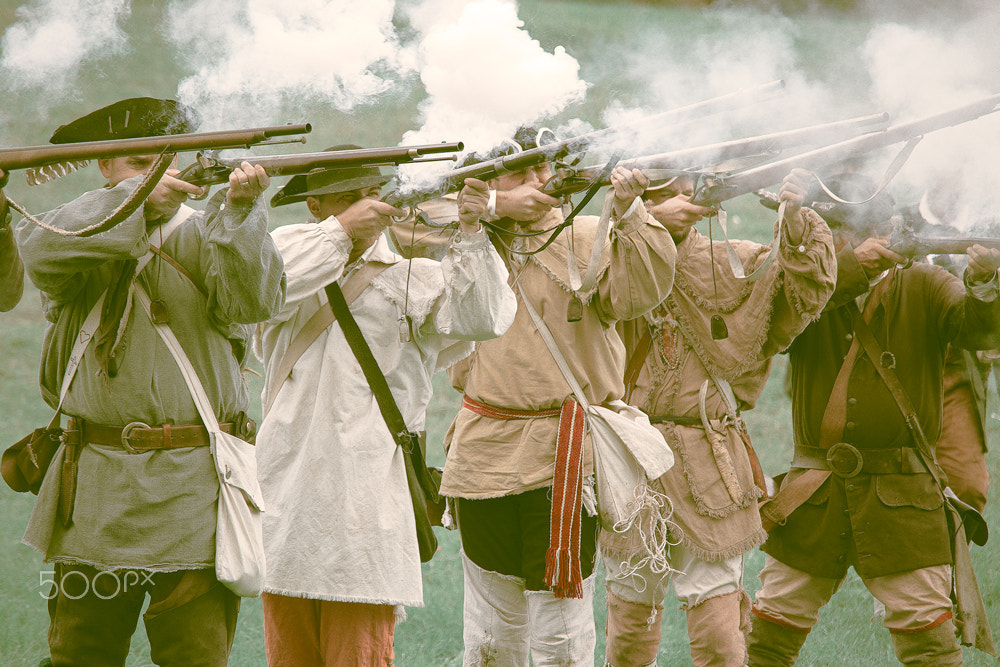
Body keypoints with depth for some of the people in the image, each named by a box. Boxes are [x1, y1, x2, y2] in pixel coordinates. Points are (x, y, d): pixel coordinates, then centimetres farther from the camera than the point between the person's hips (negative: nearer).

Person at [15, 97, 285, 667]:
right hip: (95, 492, 2)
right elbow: (41, 247, -15)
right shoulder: (85, 240, 9)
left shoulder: (201, 237, 5)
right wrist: (138, 199, -24)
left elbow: (255, 300, -13)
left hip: (192, 490, -2)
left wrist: (240, 208, -29)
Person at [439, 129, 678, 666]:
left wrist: (629, 213, -25)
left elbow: (643, 289, -13)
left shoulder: (589, 238, 1)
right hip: (483, 454, 3)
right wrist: (497, 207, -10)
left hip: (564, 458, -3)